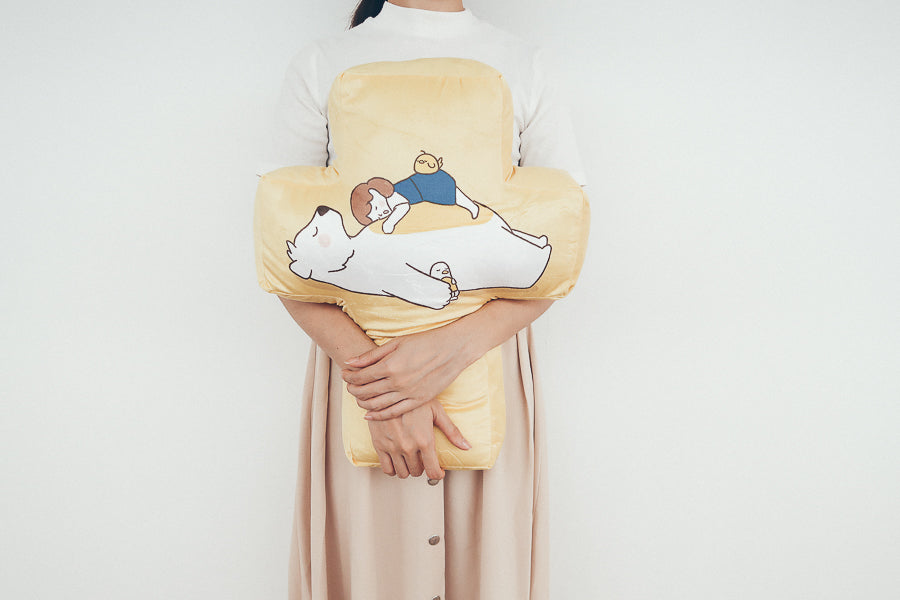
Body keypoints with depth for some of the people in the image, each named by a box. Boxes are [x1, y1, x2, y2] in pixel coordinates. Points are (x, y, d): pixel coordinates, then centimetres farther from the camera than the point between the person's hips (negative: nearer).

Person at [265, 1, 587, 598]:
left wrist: (457, 345, -18)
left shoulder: (527, 67, 4)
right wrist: (374, 382, -17)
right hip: (360, 354, 0)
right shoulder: (320, 66, 2)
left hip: (490, 360, 1)